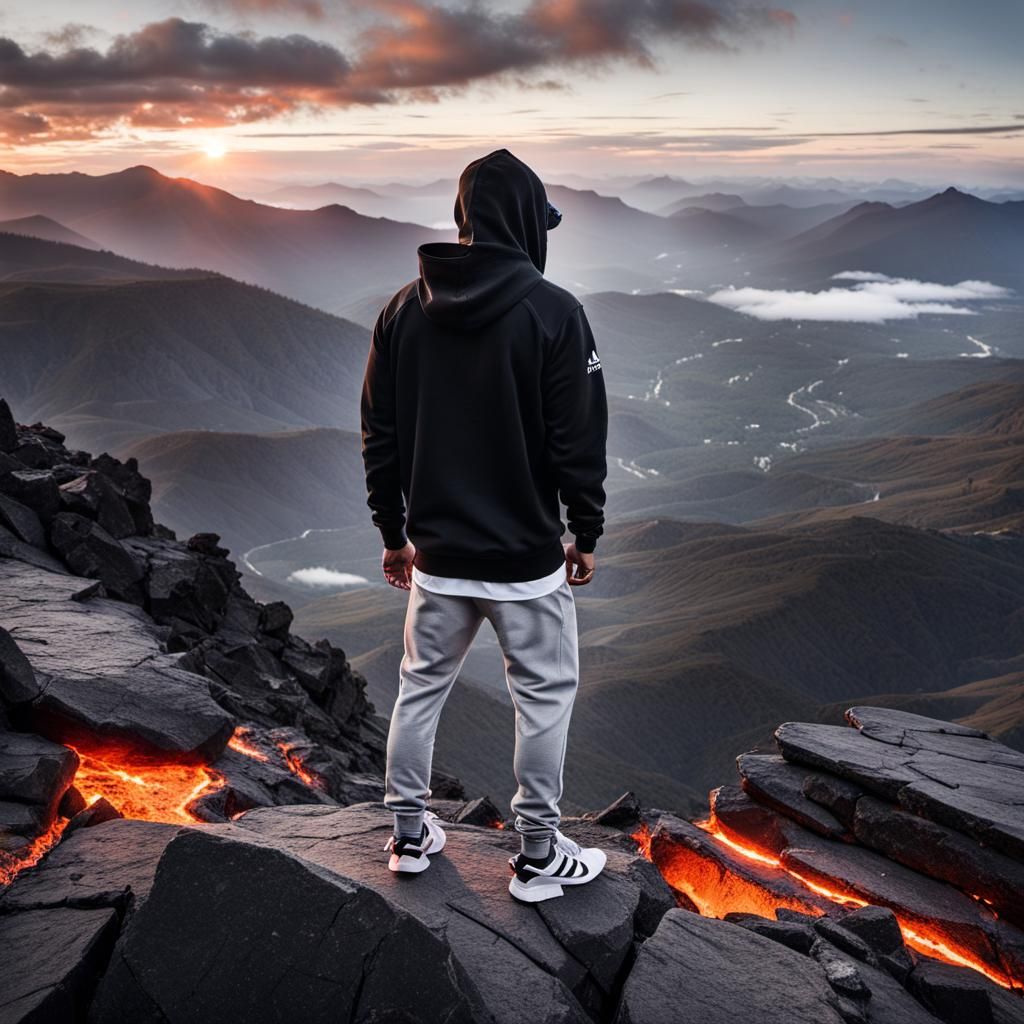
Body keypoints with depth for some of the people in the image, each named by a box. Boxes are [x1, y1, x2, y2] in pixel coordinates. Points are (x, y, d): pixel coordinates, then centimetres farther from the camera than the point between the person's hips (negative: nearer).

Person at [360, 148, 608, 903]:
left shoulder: (403, 309, 1)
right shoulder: (552, 311, -14)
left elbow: (380, 437, 5)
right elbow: (580, 442, -12)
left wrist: (394, 534, 14)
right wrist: (587, 534, 1)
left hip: (436, 554, 5)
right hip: (526, 558, -4)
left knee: (421, 687, 18)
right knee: (545, 696, 11)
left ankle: (411, 833, 31)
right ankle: (539, 856, 21)